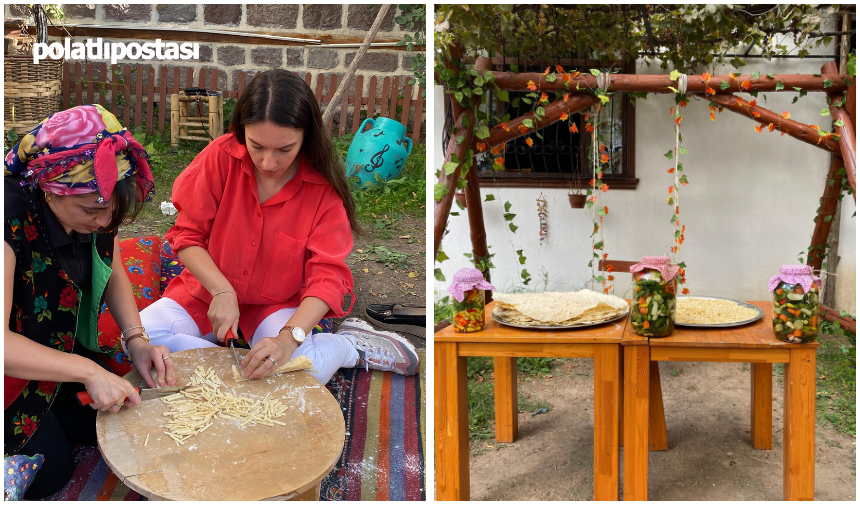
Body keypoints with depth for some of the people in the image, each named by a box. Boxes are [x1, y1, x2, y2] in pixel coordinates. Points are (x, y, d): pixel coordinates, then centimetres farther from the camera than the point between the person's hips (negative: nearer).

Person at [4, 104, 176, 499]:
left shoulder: (95, 206, -13)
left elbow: (114, 275, 4)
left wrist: (136, 340, -11)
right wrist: (88, 371, -36)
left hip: (63, 347, 7)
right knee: (50, 471, -8)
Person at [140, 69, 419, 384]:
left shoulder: (324, 187, -15)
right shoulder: (221, 156, -13)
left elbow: (327, 275, -18)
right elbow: (187, 235, -7)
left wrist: (289, 337, -35)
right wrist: (222, 291, -24)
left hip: (276, 306, -3)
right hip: (208, 292, 3)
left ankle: (348, 346, -2)